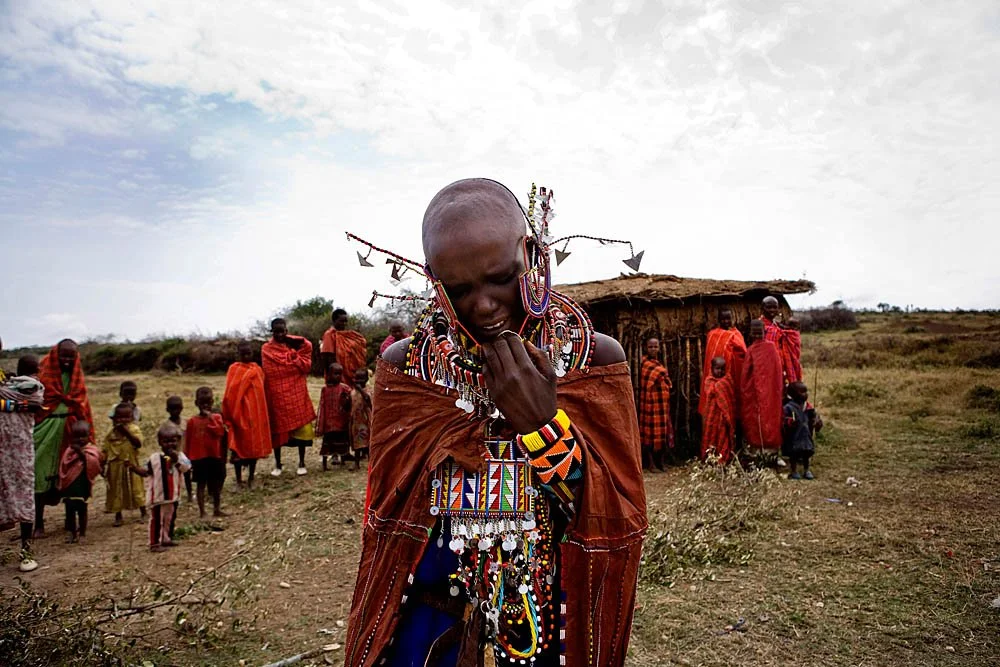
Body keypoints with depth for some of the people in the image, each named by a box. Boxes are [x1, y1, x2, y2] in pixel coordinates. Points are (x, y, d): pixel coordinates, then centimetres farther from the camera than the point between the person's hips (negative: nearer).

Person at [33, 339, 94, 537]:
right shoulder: (43, 375, -2)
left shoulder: (77, 379, 10)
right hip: (46, 430, -3)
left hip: (70, 431, 3)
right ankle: (39, 524, 7)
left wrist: (86, 437, 7)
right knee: (41, 476, -1)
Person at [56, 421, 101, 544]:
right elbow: (63, 467, 9)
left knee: (82, 510, 5)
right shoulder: (70, 450, 7)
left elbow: (92, 465, -19)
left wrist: (82, 453, -22)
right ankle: (72, 533, 21)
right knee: (70, 509, 8)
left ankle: (82, 534, 16)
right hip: (69, 486, 3)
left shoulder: (91, 451, -4)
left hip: (83, 486, -3)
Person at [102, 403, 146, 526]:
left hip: (130, 466, -3)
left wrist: (126, 432, -32)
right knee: (116, 491, 11)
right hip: (115, 467, 3)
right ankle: (118, 516, 25)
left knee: (135, 489, 5)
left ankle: (144, 513, 20)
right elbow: (105, 450, 7)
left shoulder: (134, 429, -9)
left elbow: (138, 443, -27)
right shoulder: (112, 432, 2)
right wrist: (103, 465, 3)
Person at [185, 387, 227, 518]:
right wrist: (188, 459, 0)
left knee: (216, 484, 11)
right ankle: (202, 512, 11)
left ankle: (217, 509, 23)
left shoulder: (216, 417, 0)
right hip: (198, 457, -1)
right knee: (201, 484, 4)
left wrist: (210, 418, -18)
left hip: (215, 456, 1)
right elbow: (188, 441, 2)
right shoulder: (192, 421, -1)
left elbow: (220, 432, -16)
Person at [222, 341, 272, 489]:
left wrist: (262, 414, 9)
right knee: (239, 444, 5)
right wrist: (229, 415, -12)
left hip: (255, 413, 3)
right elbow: (230, 393, -8)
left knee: (254, 444, 8)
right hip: (239, 413, -3)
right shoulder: (233, 369, -5)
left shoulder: (257, 370, 6)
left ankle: (251, 478, 20)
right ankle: (238, 479, 16)